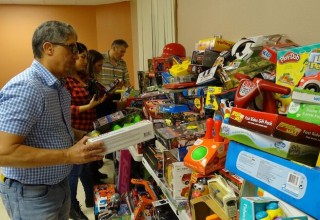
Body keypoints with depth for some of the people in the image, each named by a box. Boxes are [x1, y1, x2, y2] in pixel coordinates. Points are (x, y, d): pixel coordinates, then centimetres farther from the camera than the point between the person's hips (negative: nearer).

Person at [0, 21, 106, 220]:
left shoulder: (58, 86, 6)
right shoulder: (24, 88, -24)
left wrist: (85, 139, 3)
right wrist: (69, 155, -30)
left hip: (60, 185, 9)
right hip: (31, 194, -8)